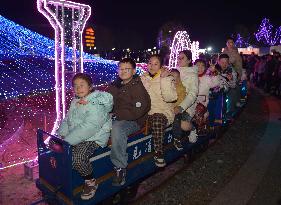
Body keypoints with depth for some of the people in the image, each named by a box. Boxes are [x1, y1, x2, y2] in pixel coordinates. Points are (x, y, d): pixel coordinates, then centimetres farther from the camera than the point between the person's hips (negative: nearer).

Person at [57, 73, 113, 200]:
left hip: (94, 138, -9)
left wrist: (67, 141, -28)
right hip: (75, 137, 9)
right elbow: (67, 120, 17)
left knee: (77, 158, -31)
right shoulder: (75, 102, 12)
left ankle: (91, 182, -2)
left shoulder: (96, 104, -19)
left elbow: (89, 128, -28)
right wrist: (61, 135, -1)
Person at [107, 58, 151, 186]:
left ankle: (120, 167, -22)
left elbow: (137, 111, -17)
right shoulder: (116, 85, 10)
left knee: (117, 128, -35)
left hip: (134, 121, -7)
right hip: (117, 118, 7)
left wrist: (116, 113, -12)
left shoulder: (138, 87, -10)